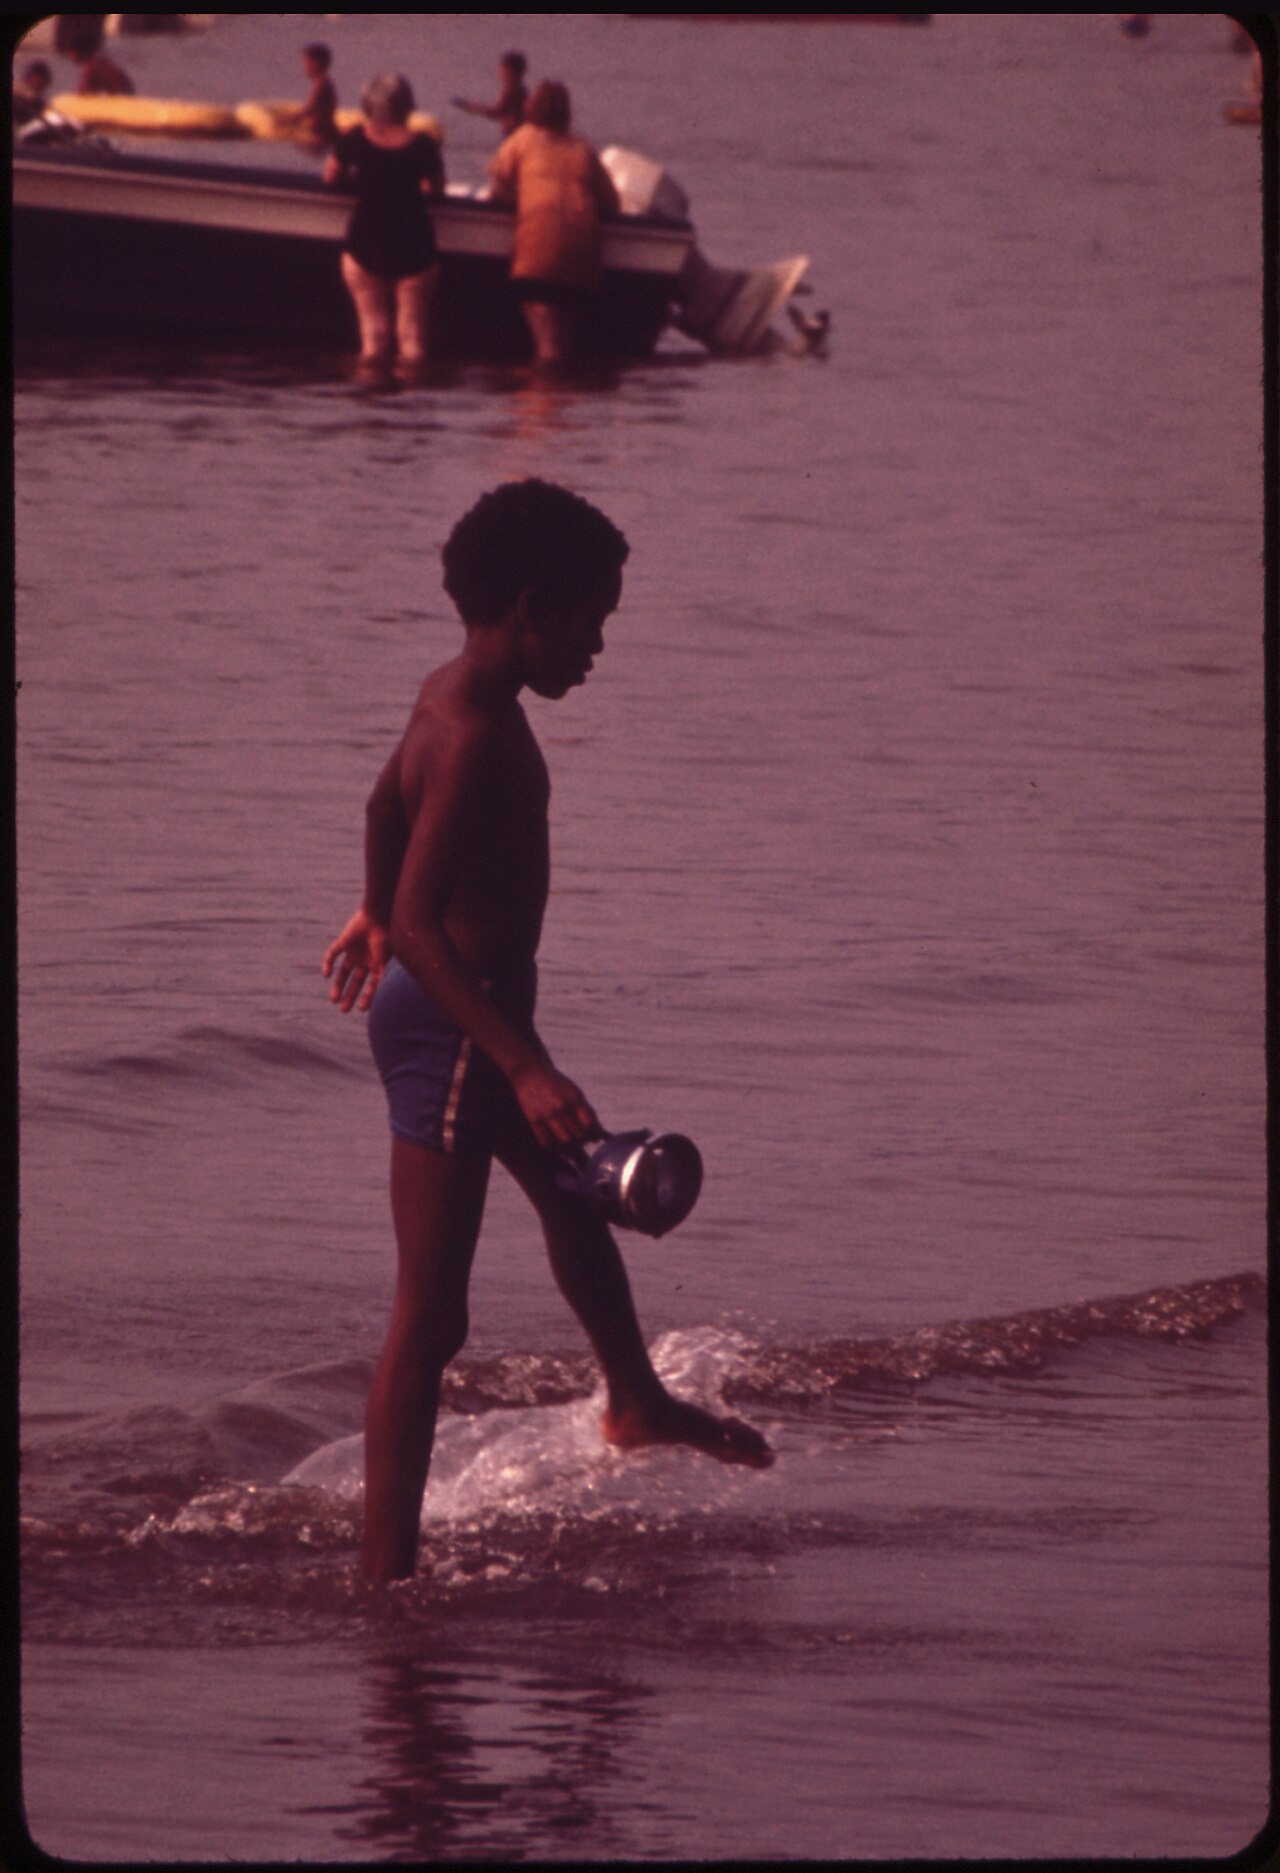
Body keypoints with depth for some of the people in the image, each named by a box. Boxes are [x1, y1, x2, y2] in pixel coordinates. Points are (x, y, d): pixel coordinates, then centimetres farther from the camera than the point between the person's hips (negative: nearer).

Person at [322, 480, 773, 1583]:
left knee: (574, 1195, 34)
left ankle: (637, 1403, 59)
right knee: (430, 1321, -10)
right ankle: (386, 1575, -10)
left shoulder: (454, 696, 5)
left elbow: (387, 801, 26)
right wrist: (526, 1069, -36)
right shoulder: (475, 735, -26)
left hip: (468, 1013, 11)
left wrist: (374, 920, 45)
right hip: (451, 1025, -11)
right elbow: (422, 924, -32)